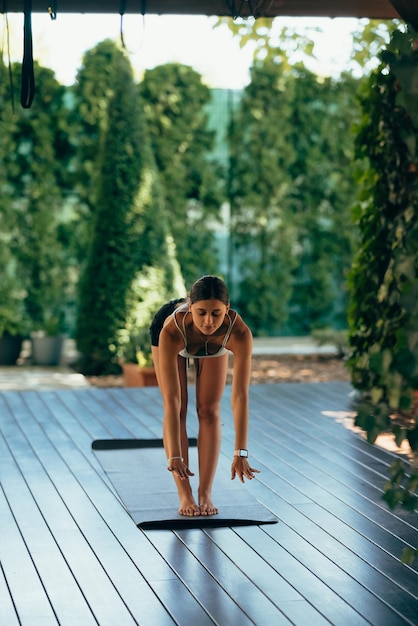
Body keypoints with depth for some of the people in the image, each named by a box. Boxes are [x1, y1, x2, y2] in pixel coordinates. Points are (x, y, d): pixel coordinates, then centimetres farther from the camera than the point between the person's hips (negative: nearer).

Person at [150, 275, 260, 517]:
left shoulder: (239, 332, -44)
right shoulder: (171, 330, -47)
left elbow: (240, 397, -42)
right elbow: (172, 401, -45)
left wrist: (241, 453, -44)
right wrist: (174, 455, -47)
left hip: (214, 344, 1)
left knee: (210, 410, -5)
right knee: (178, 411, -7)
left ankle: (206, 494, -1)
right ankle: (185, 495, -2)